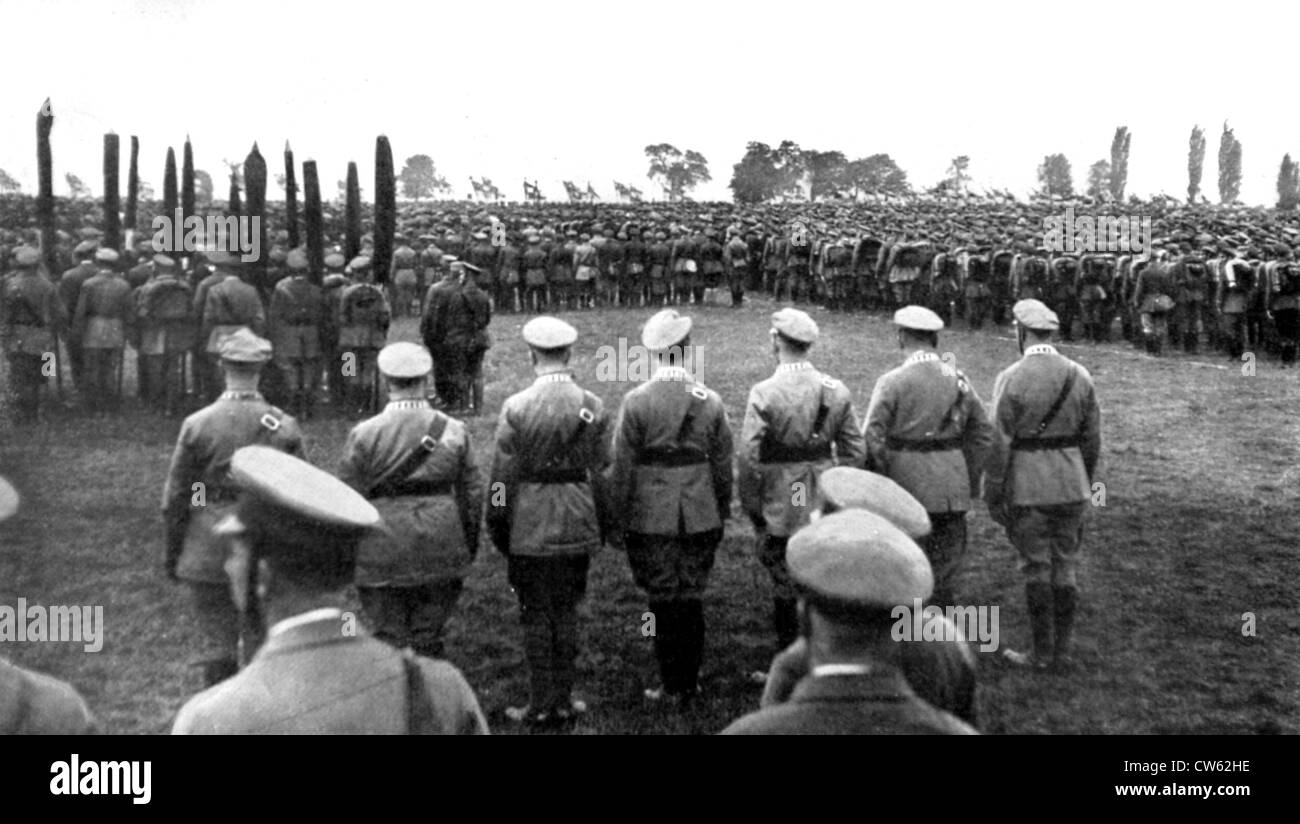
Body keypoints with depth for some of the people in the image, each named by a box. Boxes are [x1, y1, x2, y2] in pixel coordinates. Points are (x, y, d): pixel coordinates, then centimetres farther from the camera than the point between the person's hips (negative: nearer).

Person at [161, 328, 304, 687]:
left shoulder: (197, 425, -7)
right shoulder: (284, 427, -5)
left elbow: (175, 499, -3)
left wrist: (171, 555, 8)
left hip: (208, 556, -1)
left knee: (217, 645, 7)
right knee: (262, 643, 9)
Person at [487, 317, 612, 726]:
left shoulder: (516, 407, -11)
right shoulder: (593, 407, -4)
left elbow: (503, 476, -8)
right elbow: (602, 472, 1)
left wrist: (497, 530, 2)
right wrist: (602, 524, 12)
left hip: (530, 528, -2)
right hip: (577, 526, 3)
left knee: (536, 615, 8)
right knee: (567, 612, 14)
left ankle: (542, 704, 13)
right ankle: (564, 700, 20)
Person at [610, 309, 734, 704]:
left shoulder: (636, 402, -10)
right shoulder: (710, 401, -3)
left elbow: (621, 468, -8)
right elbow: (723, 464, 3)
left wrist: (618, 519, 1)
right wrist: (722, 513, 14)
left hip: (650, 519, -2)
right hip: (701, 519, 2)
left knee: (663, 601, 7)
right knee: (692, 599, 12)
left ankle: (673, 685, 13)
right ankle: (690, 683, 21)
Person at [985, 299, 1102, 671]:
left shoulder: (1011, 378, -12)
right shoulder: (1080, 376, 2)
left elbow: (998, 442, -12)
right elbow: (1092, 438, 6)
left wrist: (993, 496, -5)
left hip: (1027, 487, -4)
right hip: (1071, 485, 4)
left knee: (1036, 567, 4)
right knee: (1066, 566, 11)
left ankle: (1043, 652, 12)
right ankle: (1062, 651, 18)